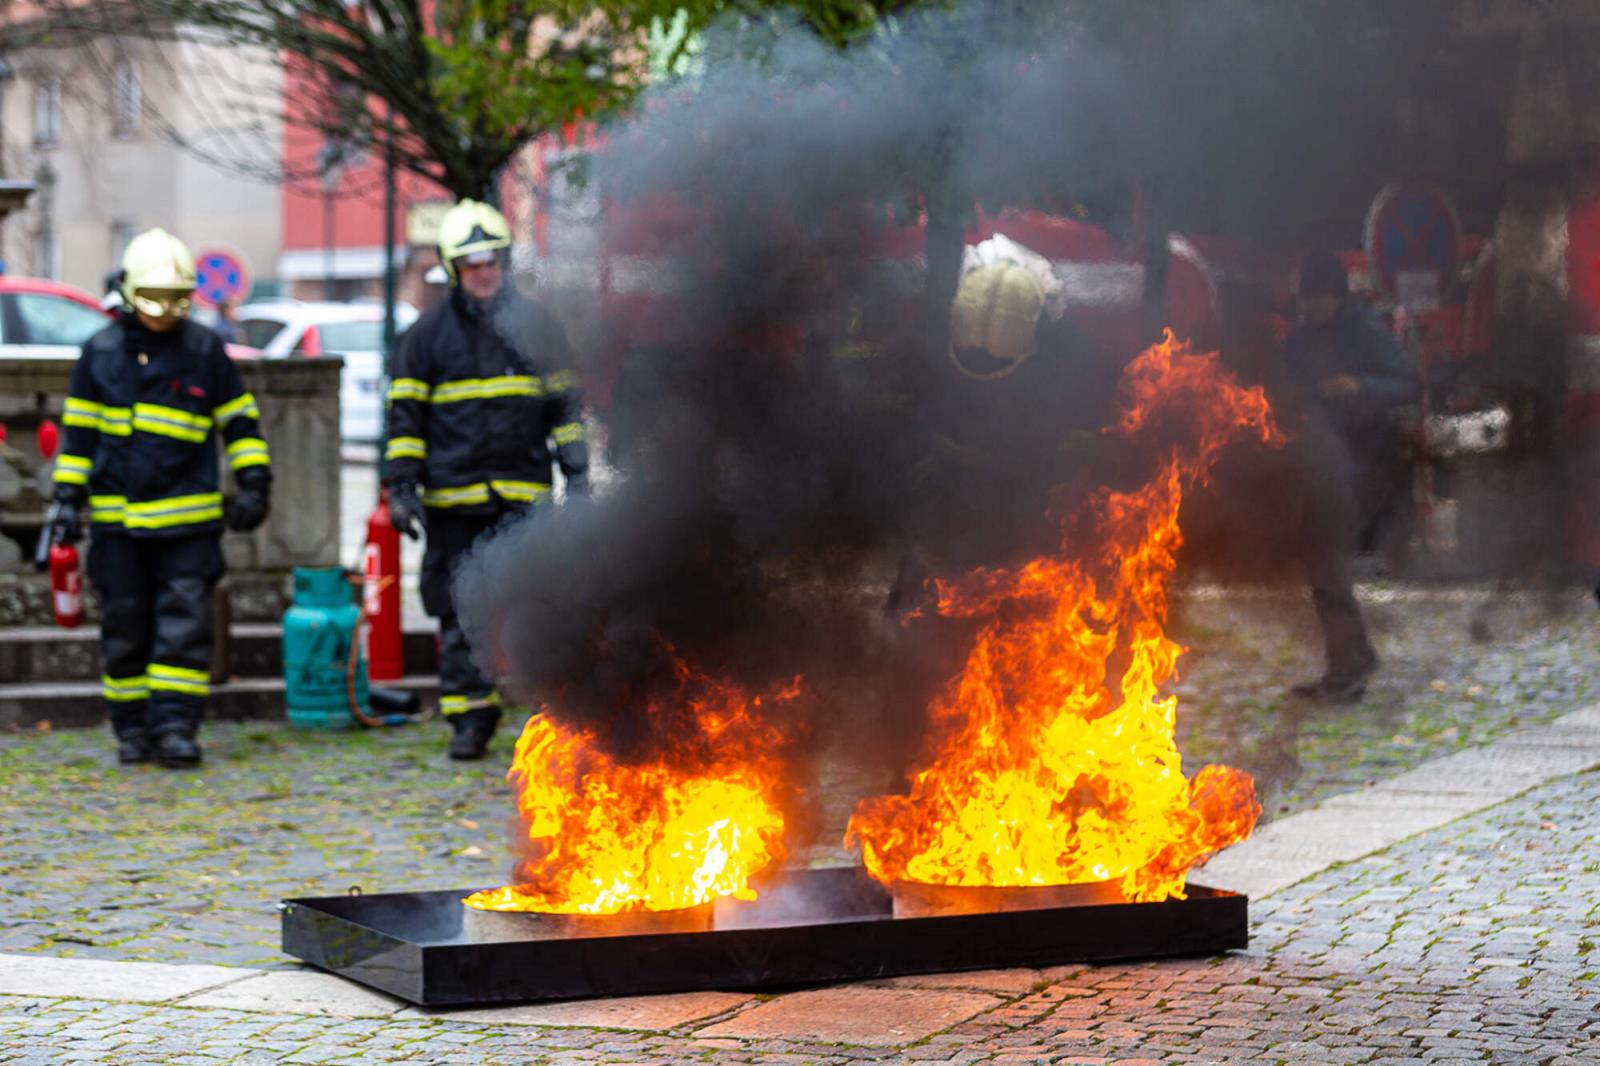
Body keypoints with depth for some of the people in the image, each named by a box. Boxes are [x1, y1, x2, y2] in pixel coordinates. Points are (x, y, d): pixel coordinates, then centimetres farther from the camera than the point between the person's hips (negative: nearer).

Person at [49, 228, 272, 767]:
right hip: (117, 519, 1)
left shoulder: (205, 349, 3)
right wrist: (69, 499, 8)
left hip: (188, 519, -1)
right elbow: (79, 432, 12)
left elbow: (240, 422, 9)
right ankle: (133, 731, 15)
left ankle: (175, 725, -5)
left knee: (184, 623, -7)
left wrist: (254, 484, 1)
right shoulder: (100, 352, 6)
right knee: (125, 628, 6)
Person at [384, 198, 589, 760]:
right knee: (460, 612, 4)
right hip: (452, 497, 0)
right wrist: (402, 488, -2)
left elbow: (566, 404, 13)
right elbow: (405, 414, 5)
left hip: (524, 493, 0)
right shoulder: (429, 332, 5)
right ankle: (470, 719, 11)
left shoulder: (536, 324, 9)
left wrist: (577, 476, 6)